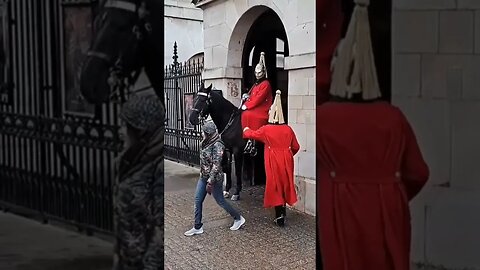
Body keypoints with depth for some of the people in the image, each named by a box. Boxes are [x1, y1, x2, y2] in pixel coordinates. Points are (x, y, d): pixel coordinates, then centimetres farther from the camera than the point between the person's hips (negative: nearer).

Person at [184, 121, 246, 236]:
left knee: (220, 201, 4)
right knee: (198, 200, 6)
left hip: (214, 178, -9)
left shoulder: (217, 145, -20)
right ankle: (197, 227, 14)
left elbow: (216, 165, -22)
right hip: (203, 177, 9)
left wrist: (210, 181, -23)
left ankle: (238, 219, 23)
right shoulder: (207, 143, 6)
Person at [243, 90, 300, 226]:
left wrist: (246, 130, 31)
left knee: (275, 186, 6)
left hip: (273, 163, -3)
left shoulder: (266, 129, -9)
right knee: (285, 184, 15)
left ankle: (279, 216, 8)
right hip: (286, 161, 3)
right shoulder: (288, 129, -2)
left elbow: (252, 134, 9)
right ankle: (283, 212, 25)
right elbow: (295, 147, 5)